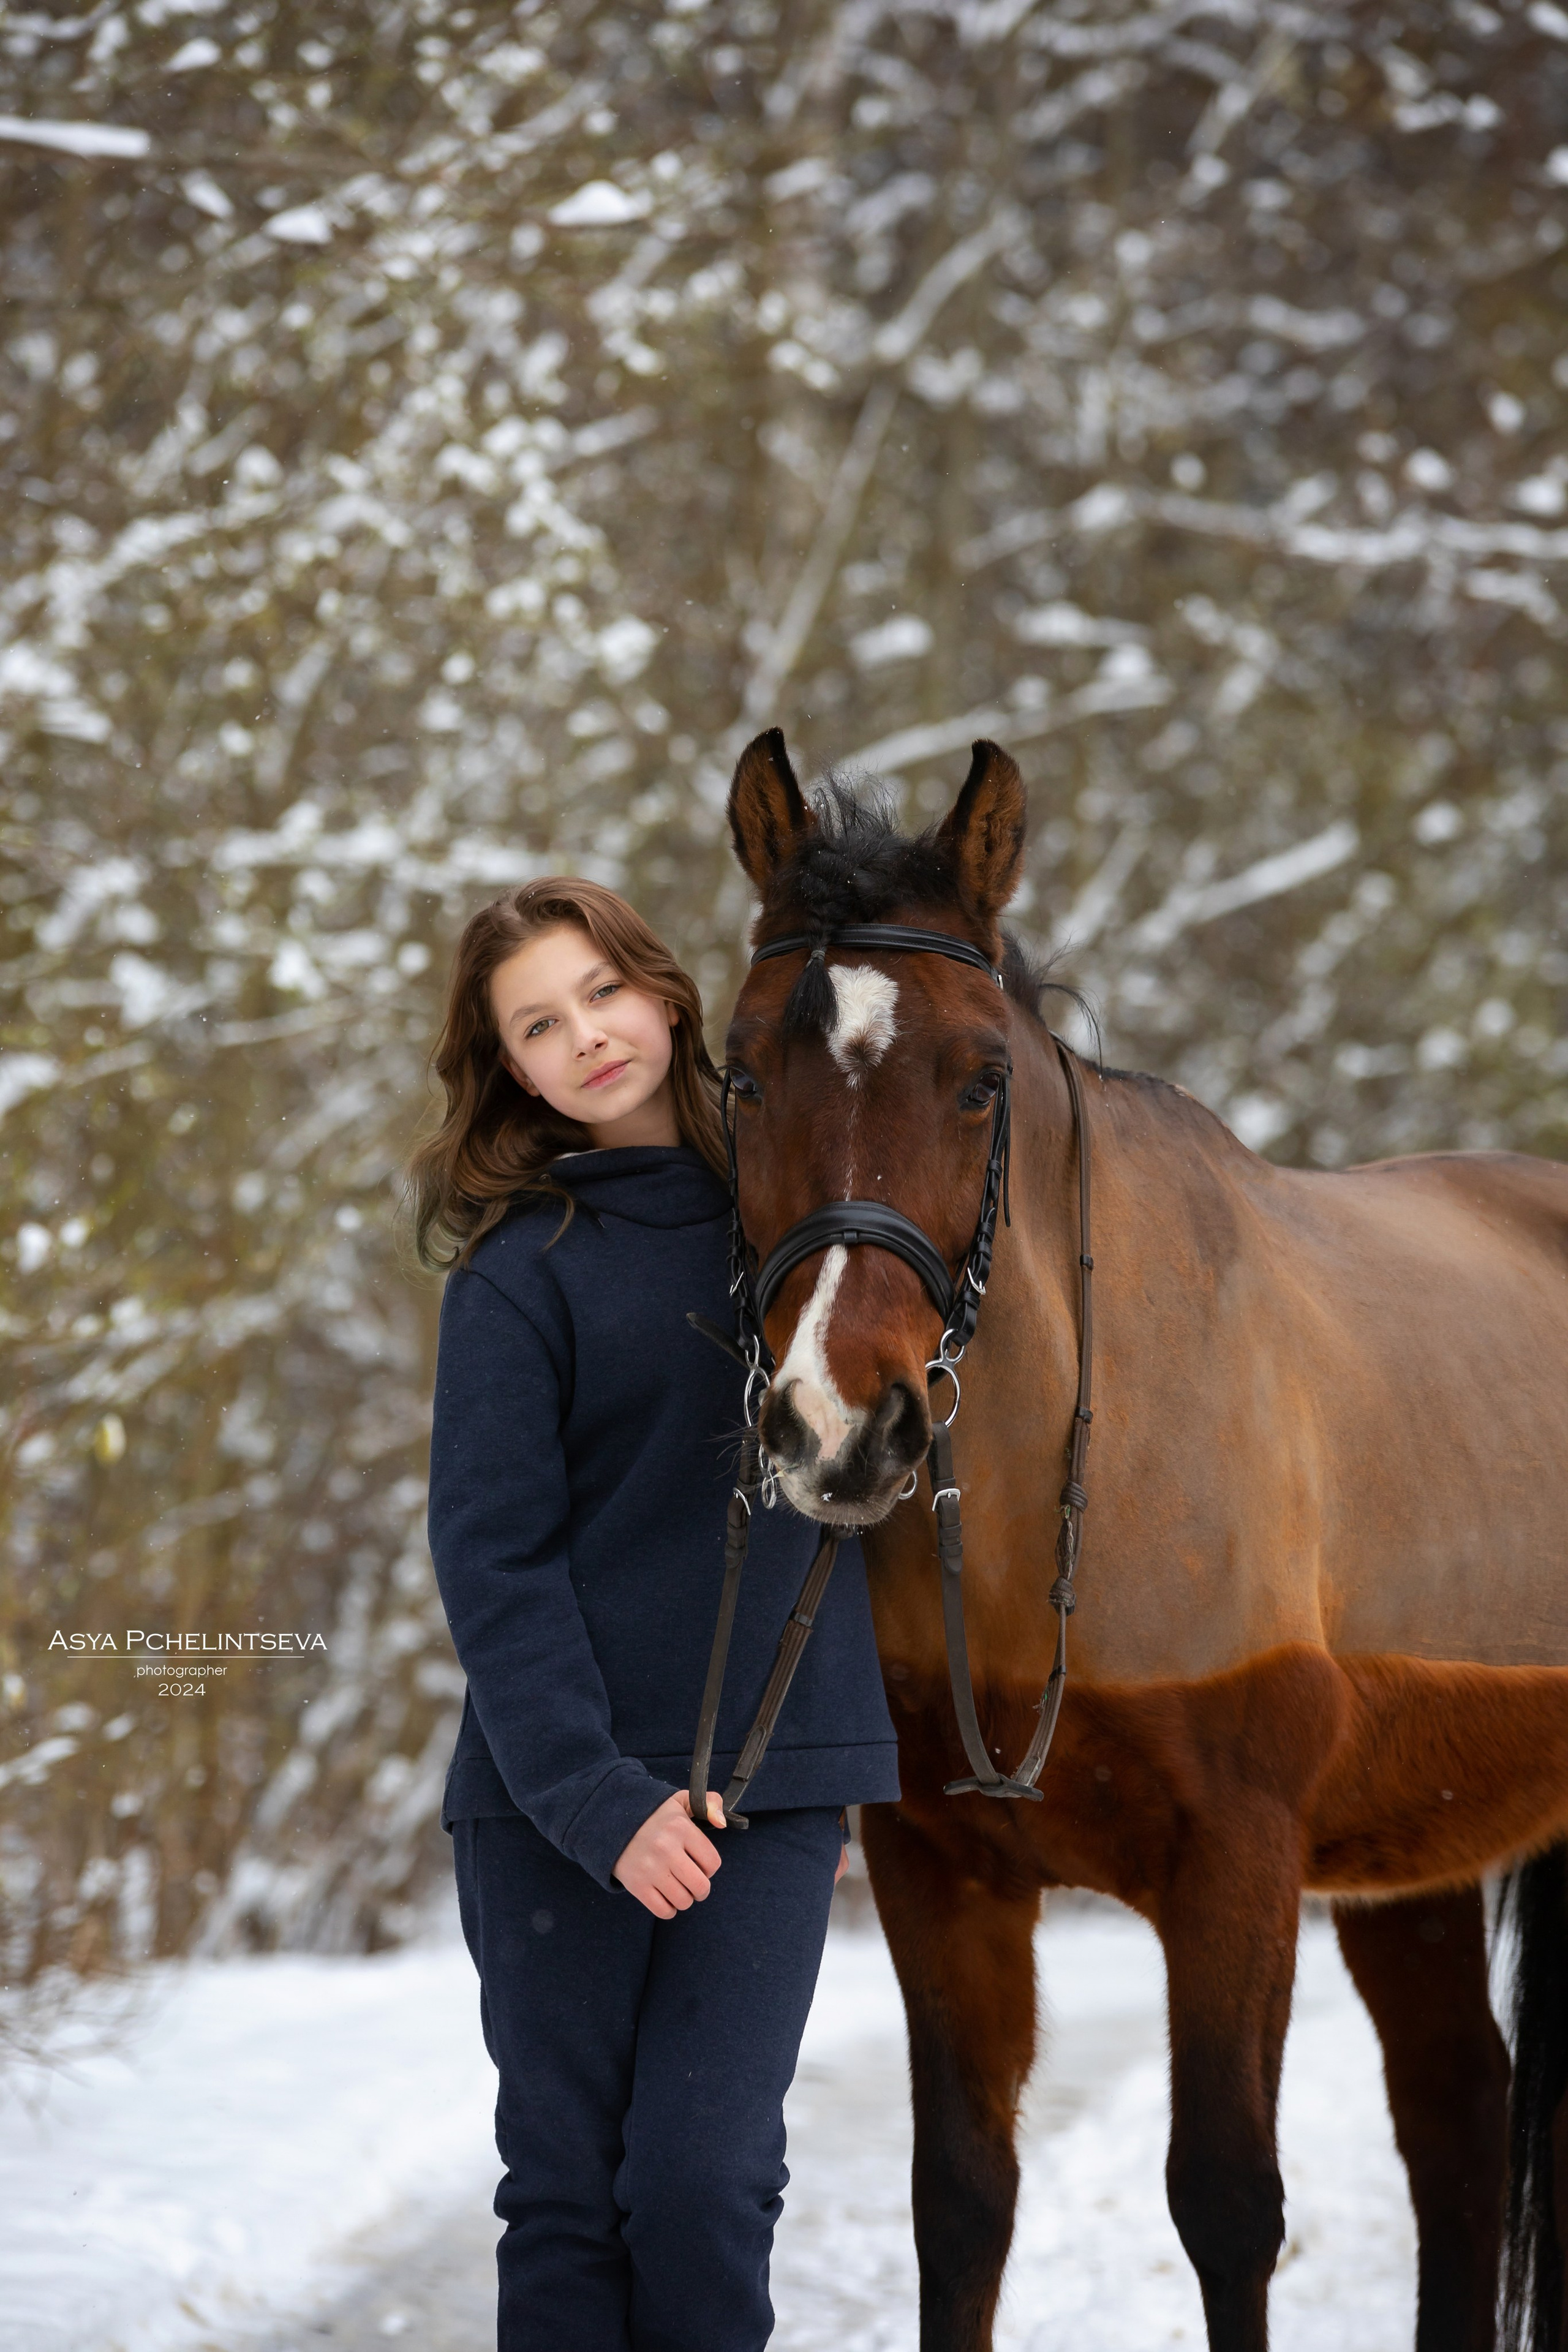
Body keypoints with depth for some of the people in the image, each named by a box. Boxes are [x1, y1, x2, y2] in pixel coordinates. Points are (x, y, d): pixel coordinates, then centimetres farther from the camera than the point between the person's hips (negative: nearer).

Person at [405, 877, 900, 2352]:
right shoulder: (522, 1265, -4)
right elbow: (492, 1559, -9)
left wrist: (841, 1753, 15)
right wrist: (601, 1797, -20)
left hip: (776, 1780, 2)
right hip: (557, 1796, -2)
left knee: (701, 2181, -10)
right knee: (566, 2197, 2)